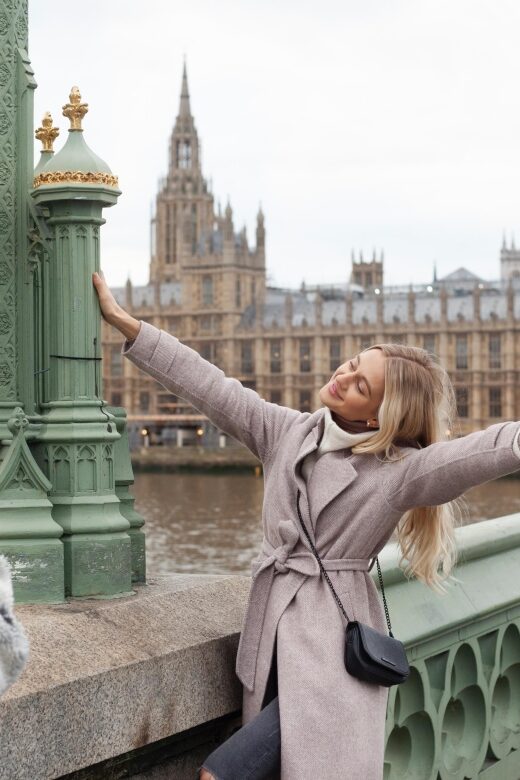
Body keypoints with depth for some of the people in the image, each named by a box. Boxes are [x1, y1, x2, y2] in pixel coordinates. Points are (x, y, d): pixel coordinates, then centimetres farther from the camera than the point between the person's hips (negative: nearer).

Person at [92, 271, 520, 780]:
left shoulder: (401, 471, -9)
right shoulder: (286, 432, 6)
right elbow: (209, 386, 9)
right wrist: (123, 322, 11)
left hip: (334, 658, -5)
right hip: (273, 642, 5)